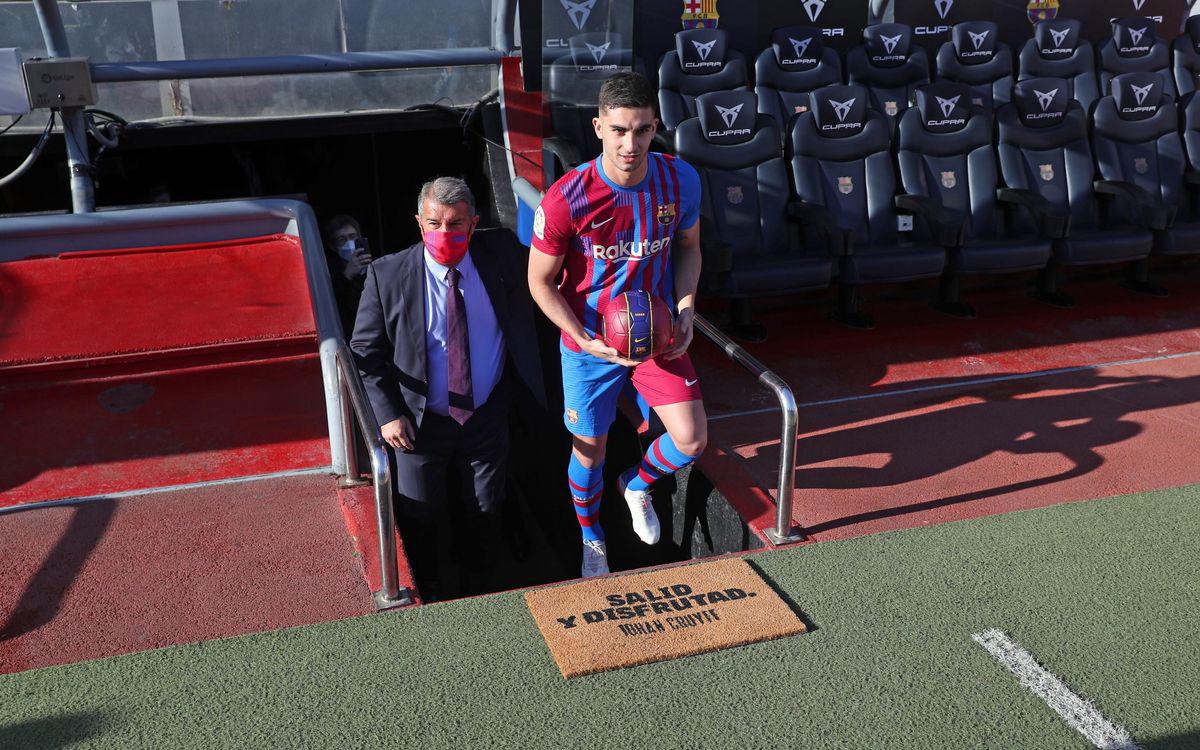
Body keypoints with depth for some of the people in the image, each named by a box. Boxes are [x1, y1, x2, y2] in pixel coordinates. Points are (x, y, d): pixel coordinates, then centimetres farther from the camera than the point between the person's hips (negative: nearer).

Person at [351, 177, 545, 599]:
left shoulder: (500, 255, -10)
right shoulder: (387, 276, -14)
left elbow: (521, 322, 7)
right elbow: (365, 351, -5)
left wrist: (524, 387, 1)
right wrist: (388, 414, -12)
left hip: (487, 417, 2)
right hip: (421, 422, -1)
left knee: (485, 513, 18)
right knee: (422, 519, 13)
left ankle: (478, 596, 43)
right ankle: (434, 601, 39)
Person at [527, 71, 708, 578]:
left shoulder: (680, 180, -13)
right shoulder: (566, 199, -24)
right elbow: (540, 282, -12)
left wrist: (686, 311, -9)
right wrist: (586, 340, -22)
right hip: (590, 340, -2)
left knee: (691, 441, -3)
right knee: (590, 449, 12)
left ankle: (637, 484, 33)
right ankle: (591, 536, 43)